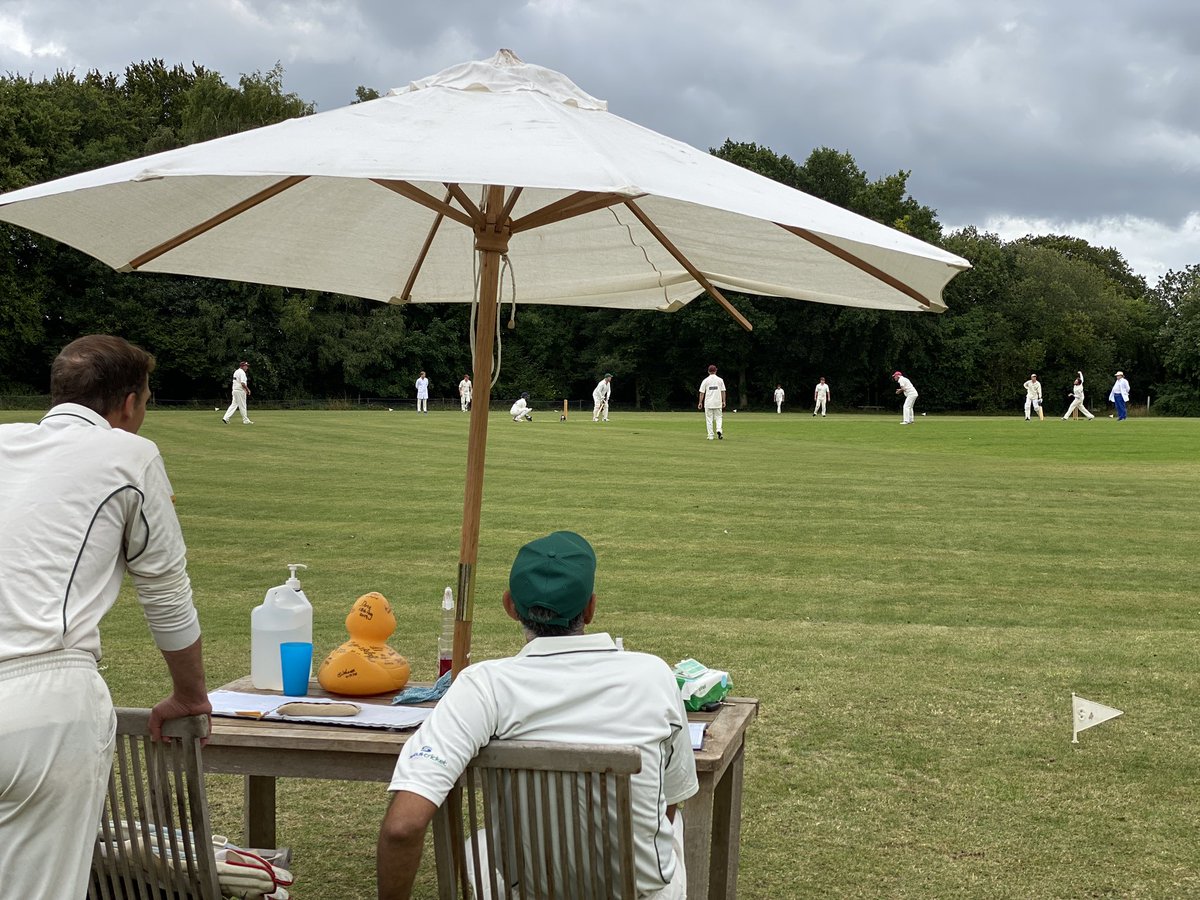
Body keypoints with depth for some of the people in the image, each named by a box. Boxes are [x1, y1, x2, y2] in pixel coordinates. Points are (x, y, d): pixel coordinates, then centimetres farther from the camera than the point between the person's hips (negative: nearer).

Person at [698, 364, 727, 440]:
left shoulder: (705, 380, -2)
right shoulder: (720, 380, 2)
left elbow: (702, 392, -2)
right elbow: (723, 391, 3)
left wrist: (700, 402, 4)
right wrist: (723, 401, 10)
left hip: (708, 403, -1)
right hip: (718, 402, 1)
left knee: (709, 419, 4)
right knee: (718, 417, 12)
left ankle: (710, 436, 2)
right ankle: (719, 430, -14)